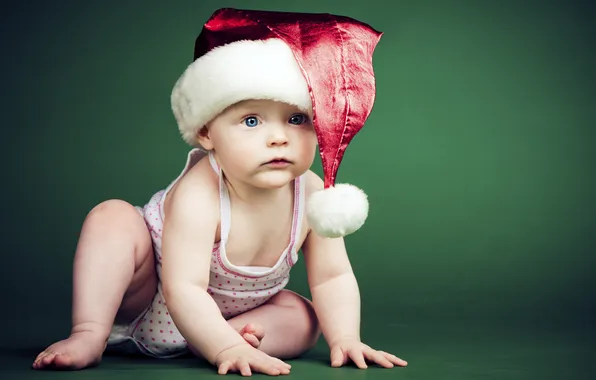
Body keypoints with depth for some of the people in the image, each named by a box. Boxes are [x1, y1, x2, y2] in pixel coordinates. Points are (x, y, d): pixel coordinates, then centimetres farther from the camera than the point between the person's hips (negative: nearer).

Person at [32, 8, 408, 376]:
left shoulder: (312, 196, -23)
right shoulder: (197, 197, -39)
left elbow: (332, 278, -13)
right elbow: (183, 289, -42)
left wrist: (345, 338, -26)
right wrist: (228, 350, -49)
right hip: (145, 301, -4)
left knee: (302, 319, -12)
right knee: (112, 217, -29)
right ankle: (90, 337, -28)